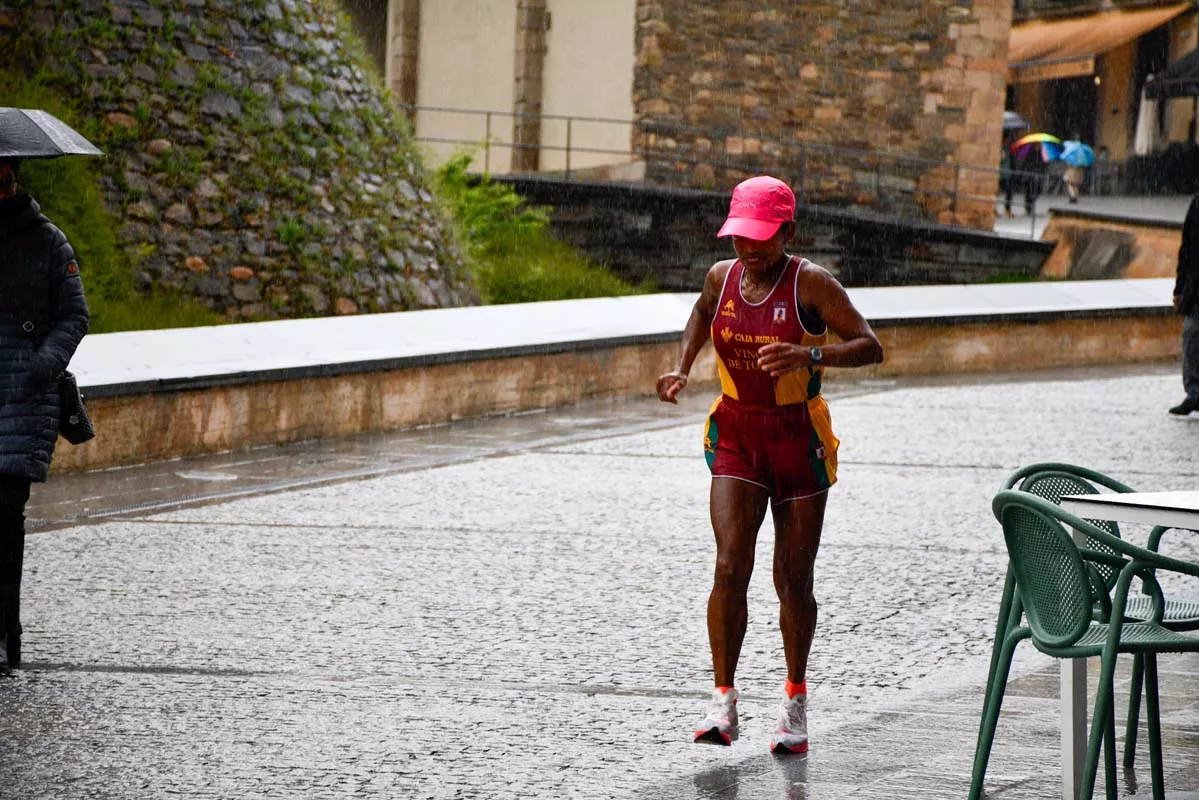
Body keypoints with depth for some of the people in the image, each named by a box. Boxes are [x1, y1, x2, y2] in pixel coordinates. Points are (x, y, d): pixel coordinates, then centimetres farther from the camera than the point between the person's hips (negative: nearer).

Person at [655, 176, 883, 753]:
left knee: (793, 581, 5)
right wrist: (682, 367, 9)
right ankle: (723, 701, -9)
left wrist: (809, 356, -34)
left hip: (798, 439, -3)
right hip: (736, 435, 3)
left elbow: (870, 347, -18)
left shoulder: (810, 283, -13)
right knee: (729, 568, -12)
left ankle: (795, 702, 23)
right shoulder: (723, 276, 0)